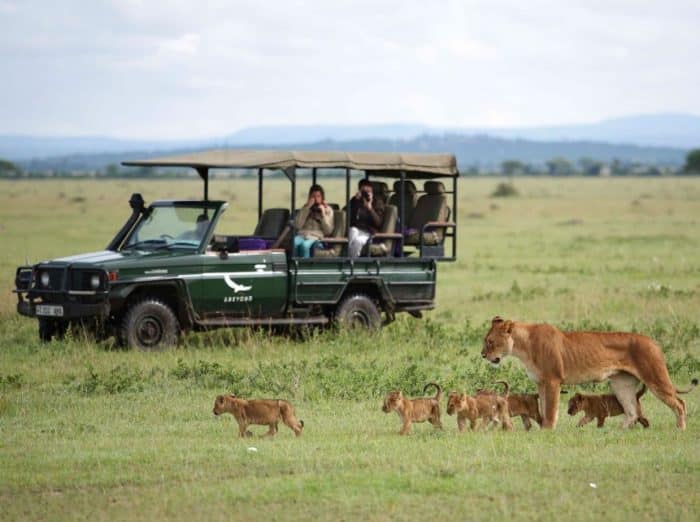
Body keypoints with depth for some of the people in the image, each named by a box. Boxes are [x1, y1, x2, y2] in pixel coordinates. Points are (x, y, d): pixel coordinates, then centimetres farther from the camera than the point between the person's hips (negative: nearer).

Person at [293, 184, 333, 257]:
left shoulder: (328, 210, 15)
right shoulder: (305, 208, 20)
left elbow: (328, 231, 4)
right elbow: (297, 226, 4)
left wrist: (323, 214, -2)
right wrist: (306, 208, 2)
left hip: (315, 237, -2)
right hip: (302, 235, 2)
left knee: (305, 245, -39)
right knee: (295, 243, -37)